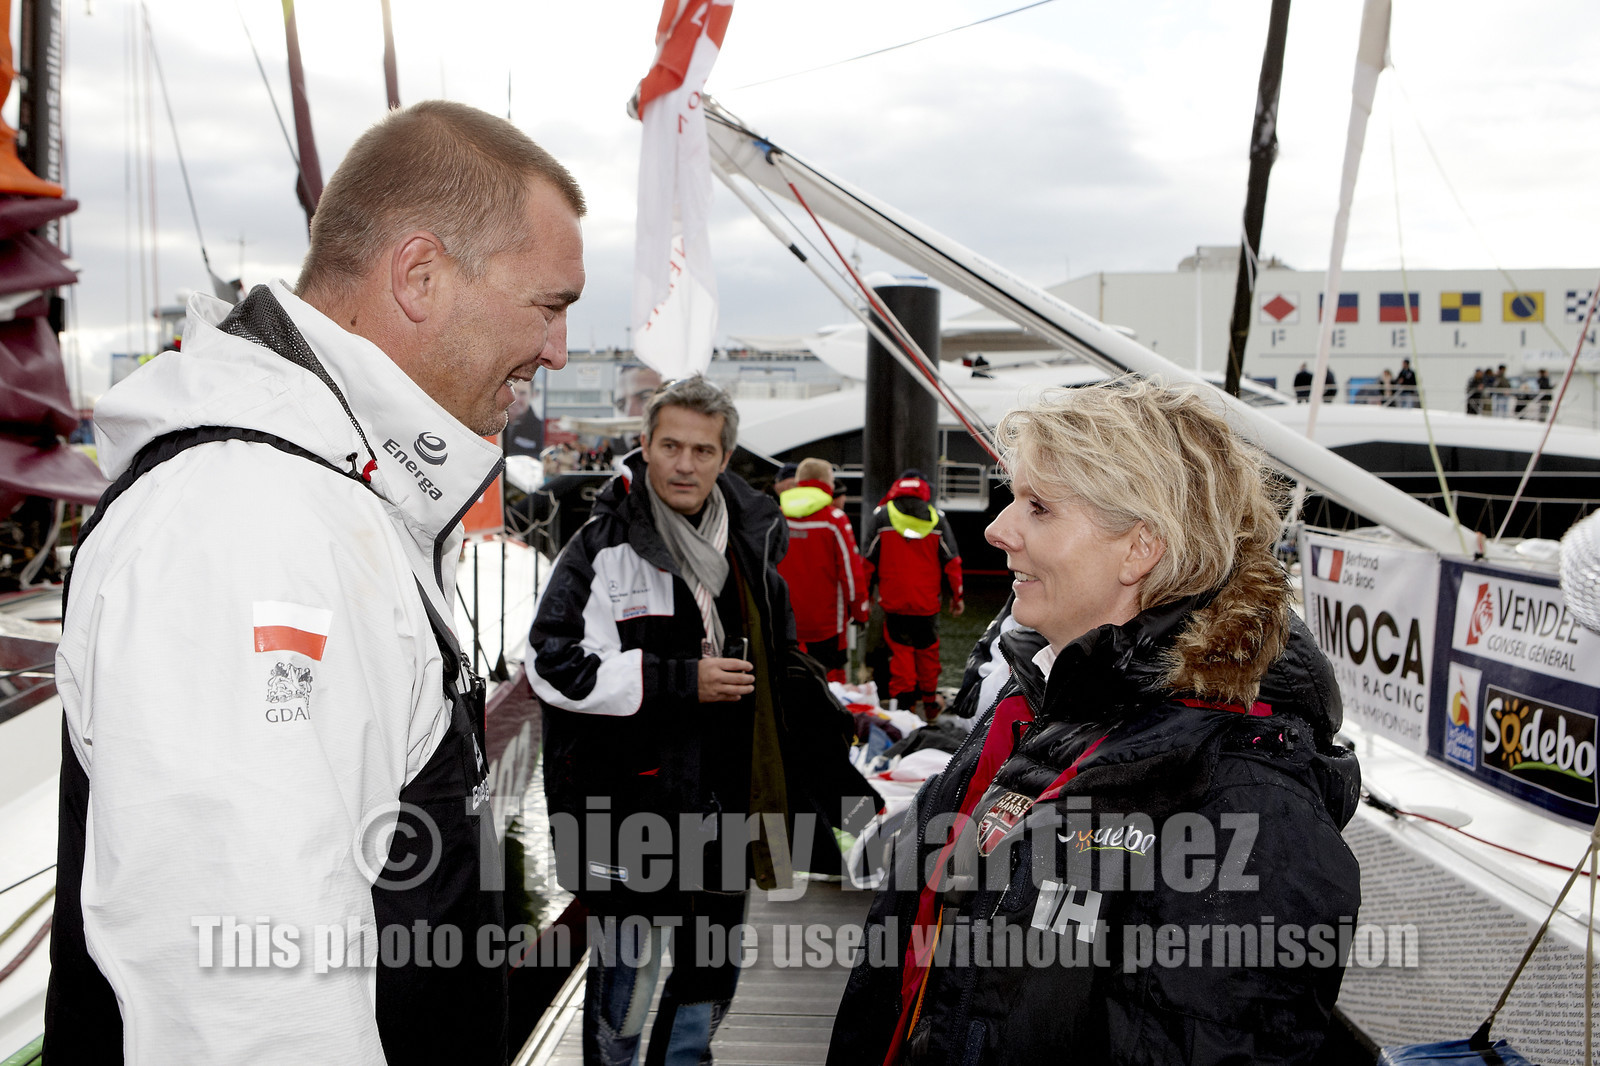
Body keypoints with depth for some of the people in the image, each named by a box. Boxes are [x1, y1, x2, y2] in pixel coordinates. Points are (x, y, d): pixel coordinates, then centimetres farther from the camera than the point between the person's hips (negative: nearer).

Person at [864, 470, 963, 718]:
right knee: (928, 650, 13)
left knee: (899, 649, 4)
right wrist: (957, 595, 14)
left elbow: (869, 560, 1)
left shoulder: (881, 516, 0)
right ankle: (929, 703, 23)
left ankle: (902, 700, -3)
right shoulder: (937, 519, 5)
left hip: (893, 601, -1)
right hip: (928, 602, 2)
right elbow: (951, 561, 6)